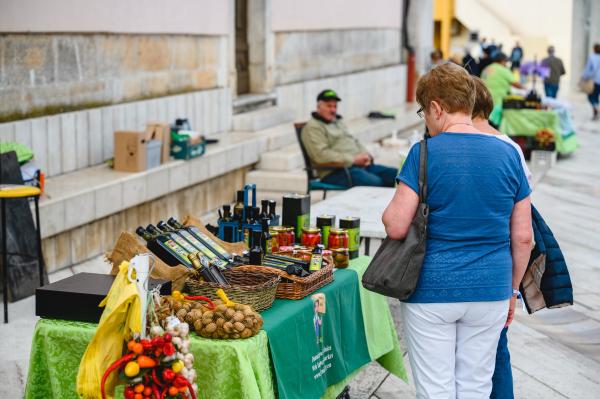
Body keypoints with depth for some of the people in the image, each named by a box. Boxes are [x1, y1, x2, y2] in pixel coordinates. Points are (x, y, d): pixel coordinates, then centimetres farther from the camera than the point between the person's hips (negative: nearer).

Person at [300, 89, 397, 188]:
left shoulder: (338, 122, 25)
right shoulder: (312, 127, -3)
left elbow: (355, 142, 27)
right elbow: (321, 155, -16)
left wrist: (365, 155, 3)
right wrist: (353, 159, -16)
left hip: (361, 165, 9)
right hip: (336, 171, -9)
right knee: (374, 182, -33)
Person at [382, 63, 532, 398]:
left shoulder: (424, 153, -10)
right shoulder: (508, 154, 1)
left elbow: (396, 227, -13)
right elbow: (523, 237, 3)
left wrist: (390, 209, 9)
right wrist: (512, 289, 15)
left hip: (432, 291, -3)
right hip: (490, 291, 3)